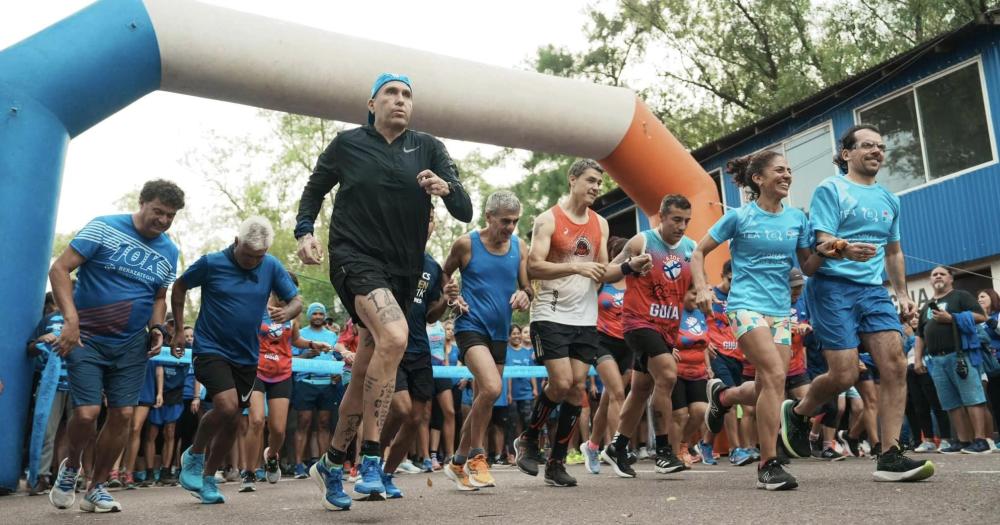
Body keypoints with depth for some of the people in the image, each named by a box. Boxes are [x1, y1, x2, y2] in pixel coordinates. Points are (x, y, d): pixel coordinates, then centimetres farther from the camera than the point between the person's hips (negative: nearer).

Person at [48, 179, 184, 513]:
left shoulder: (169, 252, 7)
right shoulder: (103, 228, -8)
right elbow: (59, 269, -12)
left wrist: (157, 328, -2)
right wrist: (71, 318, -24)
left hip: (132, 344, 4)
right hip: (86, 338, -4)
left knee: (123, 414, 0)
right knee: (87, 412, -12)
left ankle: (96, 489, 19)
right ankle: (71, 466, 21)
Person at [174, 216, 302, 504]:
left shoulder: (272, 267, -4)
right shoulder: (211, 263, -10)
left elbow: (297, 300, -1)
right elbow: (179, 287, 6)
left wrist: (287, 312, -25)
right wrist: (179, 330, 3)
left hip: (247, 356, 4)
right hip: (211, 349, -4)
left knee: (232, 422, 9)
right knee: (227, 406, -23)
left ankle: (208, 478, 29)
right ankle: (194, 454, 5)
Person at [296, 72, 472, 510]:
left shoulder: (428, 148, 5)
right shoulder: (347, 144, 2)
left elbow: (465, 211, -2)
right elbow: (314, 190, 16)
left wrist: (446, 189, -23)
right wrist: (304, 232, -1)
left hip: (403, 269, 4)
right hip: (355, 258, -4)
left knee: (366, 374, 11)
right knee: (394, 337, -31)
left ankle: (332, 464, 30)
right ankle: (371, 458, -18)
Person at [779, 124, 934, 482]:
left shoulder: (889, 199, 18)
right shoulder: (830, 189, -2)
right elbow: (822, 244, -11)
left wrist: (902, 293, 18)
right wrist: (846, 250, -33)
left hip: (873, 290, 6)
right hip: (833, 287, -6)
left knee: (896, 367, -9)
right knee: (845, 375, -11)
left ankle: (890, 458, -4)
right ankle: (797, 413, 18)